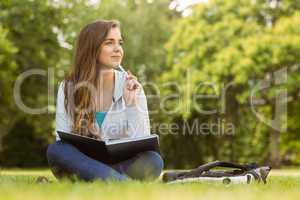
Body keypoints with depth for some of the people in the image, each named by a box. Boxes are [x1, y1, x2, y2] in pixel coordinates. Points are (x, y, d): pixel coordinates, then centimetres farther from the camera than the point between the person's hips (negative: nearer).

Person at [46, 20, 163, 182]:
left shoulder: (130, 86, 0)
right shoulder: (68, 88, -1)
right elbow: (63, 141, -5)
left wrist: (131, 103, -16)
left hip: (120, 165, 0)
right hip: (82, 166, 0)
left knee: (153, 160, -29)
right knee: (56, 150, -31)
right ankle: (127, 185, -38)